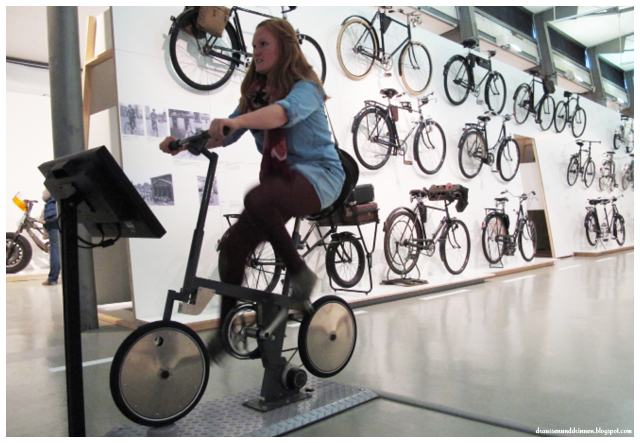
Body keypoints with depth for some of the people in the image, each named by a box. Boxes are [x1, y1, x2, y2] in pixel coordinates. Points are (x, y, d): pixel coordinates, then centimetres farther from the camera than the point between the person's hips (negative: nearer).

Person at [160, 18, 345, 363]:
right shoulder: (256, 91, 15)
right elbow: (224, 133, 7)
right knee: (233, 244, -6)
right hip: (280, 177, 7)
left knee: (257, 200, -37)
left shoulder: (305, 87, -8)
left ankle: (300, 273, -18)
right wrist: (184, 143, -10)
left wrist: (238, 120, -49)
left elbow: (285, 111, -32)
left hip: (318, 173, -7)